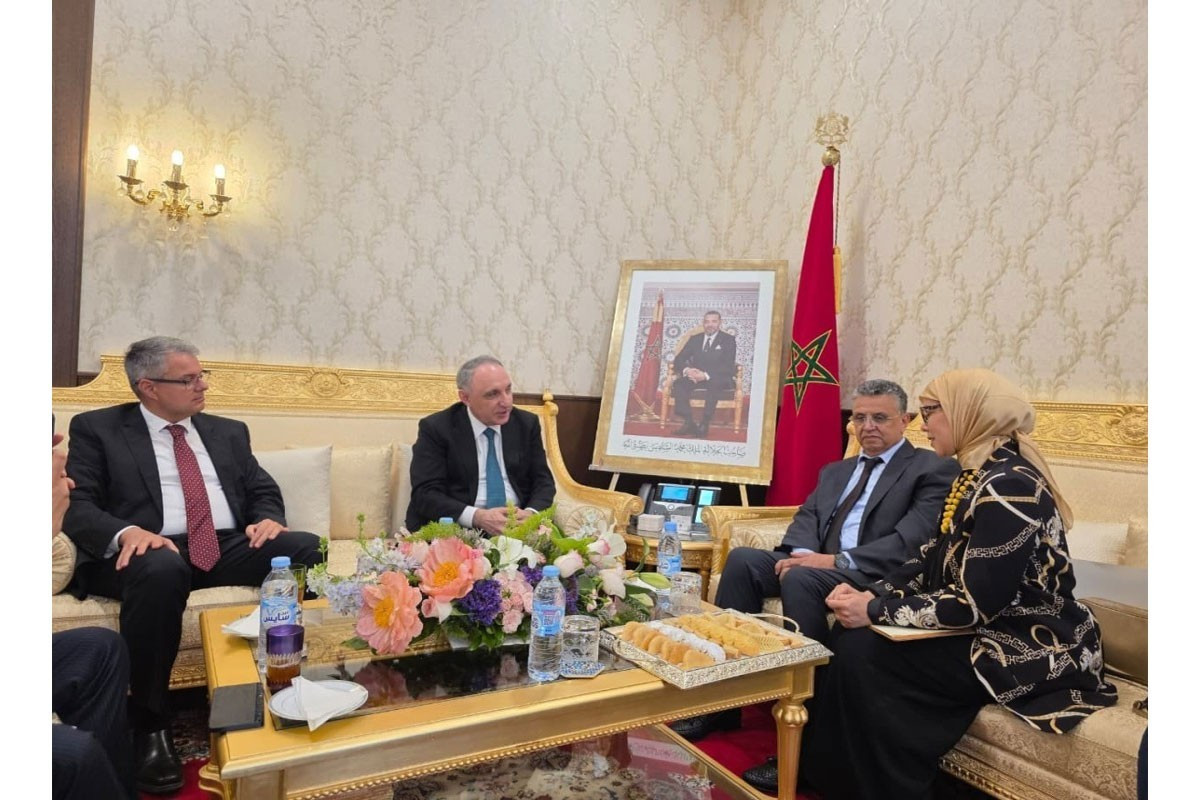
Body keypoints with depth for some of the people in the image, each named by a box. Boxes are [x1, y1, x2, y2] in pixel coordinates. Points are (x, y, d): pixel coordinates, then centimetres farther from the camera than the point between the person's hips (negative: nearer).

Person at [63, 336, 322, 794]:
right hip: (153, 550, -3)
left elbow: (263, 490, 16)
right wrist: (126, 532, -22)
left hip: (228, 547, 4)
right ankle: (149, 726, -22)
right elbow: (77, 504, -1)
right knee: (161, 570, -40)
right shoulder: (97, 428, 10)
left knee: (305, 548, -26)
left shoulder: (229, 432, 21)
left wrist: (268, 518, -9)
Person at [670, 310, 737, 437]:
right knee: (678, 383, -27)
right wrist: (686, 370, -17)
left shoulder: (728, 340, 4)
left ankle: (704, 425, -34)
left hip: (719, 379, -3)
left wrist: (706, 375, -24)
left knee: (713, 384, -39)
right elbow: (679, 359, 8)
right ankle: (689, 423, -28)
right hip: (695, 376, 4)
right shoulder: (695, 339, 15)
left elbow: (728, 366, -9)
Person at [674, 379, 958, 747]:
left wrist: (839, 561, -22)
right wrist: (802, 553, -11)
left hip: (876, 576, -6)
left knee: (800, 579, -34)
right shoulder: (835, 471, 25)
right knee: (742, 559, -19)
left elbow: (914, 540, -12)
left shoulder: (934, 469, 3)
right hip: (817, 565, 6)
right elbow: (806, 517, 13)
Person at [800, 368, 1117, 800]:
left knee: (862, 655, -20)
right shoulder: (977, 474, 7)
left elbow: (974, 604, -26)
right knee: (848, 635, -2)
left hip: (1027, 649, -9)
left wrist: (876, 611, -20)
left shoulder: (1008, 487, -24)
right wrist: (874, 594, -7)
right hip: (987, 629, 9)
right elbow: (933, 559, 8)